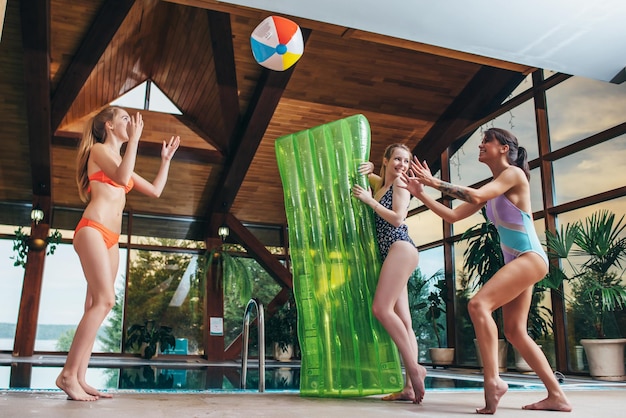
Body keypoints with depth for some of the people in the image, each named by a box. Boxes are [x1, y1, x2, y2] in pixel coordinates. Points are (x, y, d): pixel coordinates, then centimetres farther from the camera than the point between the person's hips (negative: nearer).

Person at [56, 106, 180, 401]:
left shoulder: (120, 161, 26)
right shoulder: (98, 149, 4)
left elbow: (155, 190, 27)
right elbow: (122, 177, -16)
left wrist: (166, 159, 27)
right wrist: (134, 139, -10)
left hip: (111, 239, 8)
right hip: (92, 231, -8)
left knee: (96, 305, -1)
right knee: (104, 301, -20)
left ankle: (79, 378, -2)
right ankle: (68, 374, -18)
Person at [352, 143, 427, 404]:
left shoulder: (400, 185, 1)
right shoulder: (379, 184, 22)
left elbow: (397, 219, -12)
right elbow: (361, 171, 37)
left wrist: (369, 200, -8)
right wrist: (368, 168, 15)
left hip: (400, 248, -8)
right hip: (389, 254, 8)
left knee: (381, 308, -19)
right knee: (402, 320, 0)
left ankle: (414, 367, -16)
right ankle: (410, 386, -4)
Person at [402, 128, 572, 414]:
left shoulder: (514, 173, -7)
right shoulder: (490, 188, 16)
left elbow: (475, 196, -23)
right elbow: (453, 215, 13)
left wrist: (435, 182, -19)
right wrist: (421, 194, 6)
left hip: (530, 257, -9)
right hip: (514, 261, 9)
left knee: (478, 304, -25)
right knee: (515, 332, 7)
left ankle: (493, 379, -25)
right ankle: (556, 397, 13)